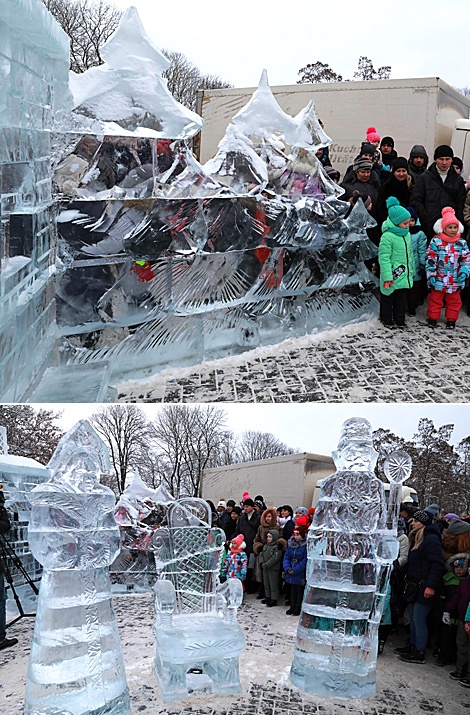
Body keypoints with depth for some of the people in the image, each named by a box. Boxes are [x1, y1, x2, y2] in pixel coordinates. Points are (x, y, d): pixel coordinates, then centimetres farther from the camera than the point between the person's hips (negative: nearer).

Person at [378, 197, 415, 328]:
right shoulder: (387, 236, -19)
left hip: (405, 275, 7)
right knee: (388, 298, 9)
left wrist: (411, 270, 21)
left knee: (402, 299, 15)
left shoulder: (407, 234, 5)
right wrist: (387, 277, -21)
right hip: (392, 276, -7)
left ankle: (400, 320, 28)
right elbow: (384, 258, -19)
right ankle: (386, 319, 25)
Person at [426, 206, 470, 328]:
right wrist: (431, 275, -12)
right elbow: (430, 260, -8)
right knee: (435, 299, 11)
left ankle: (451, 319, 28)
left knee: (454, 300, 14)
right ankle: (433, 318, 24)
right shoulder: (436, 241, -8)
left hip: (455, 280, 2)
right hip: (438, 279, -2)